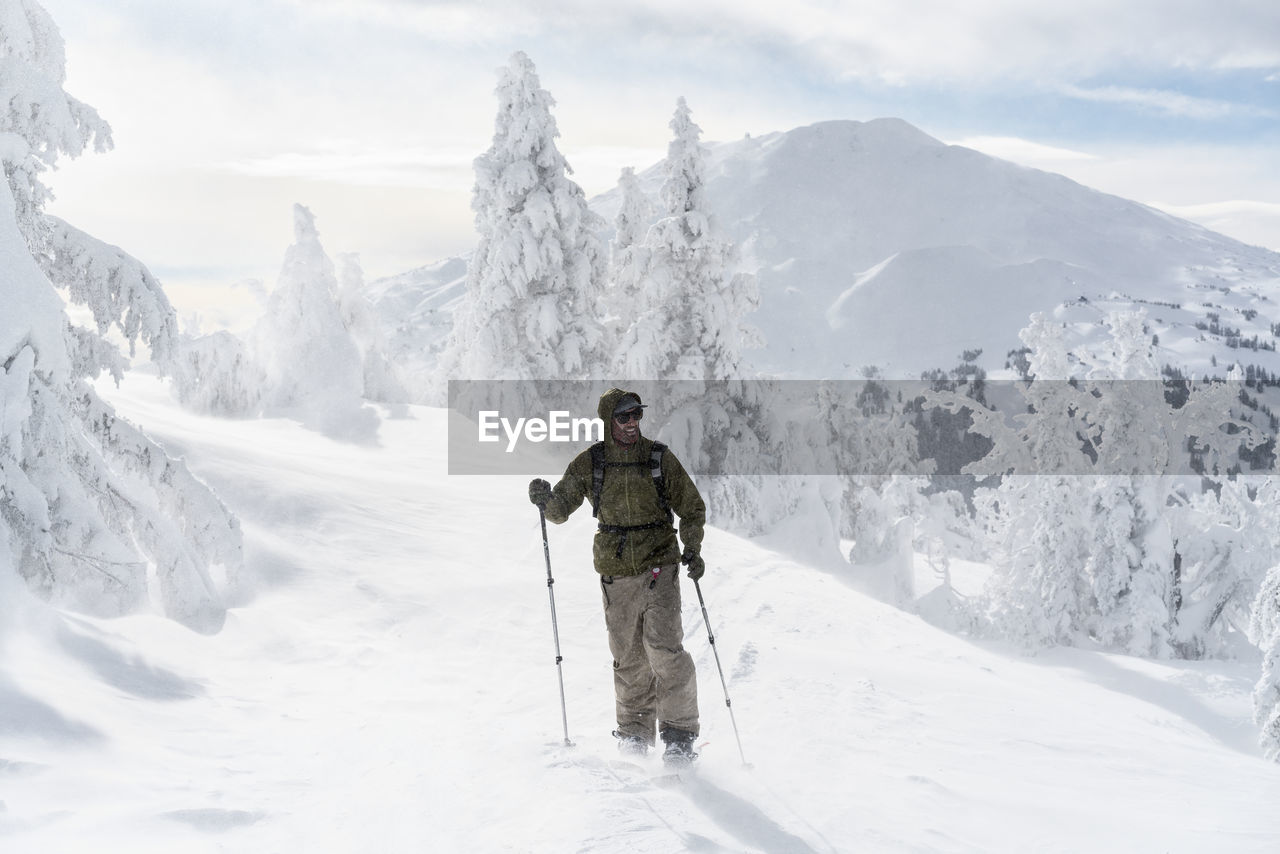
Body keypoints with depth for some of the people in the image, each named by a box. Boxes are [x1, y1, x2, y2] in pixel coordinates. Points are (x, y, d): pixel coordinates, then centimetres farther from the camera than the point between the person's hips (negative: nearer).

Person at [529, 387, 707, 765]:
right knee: (629, 658, 6)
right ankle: (635, 734, 21)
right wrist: (545, 499, -17)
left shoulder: (660, 458, 0)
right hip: (616, 571, 2)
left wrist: (692, 549, -6)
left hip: (659, 564, -2)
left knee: (664, 647, -14)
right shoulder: (589, 463, 2)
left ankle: (680, 735, -4)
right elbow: (561, 510, 5)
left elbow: (692, 507, 8)